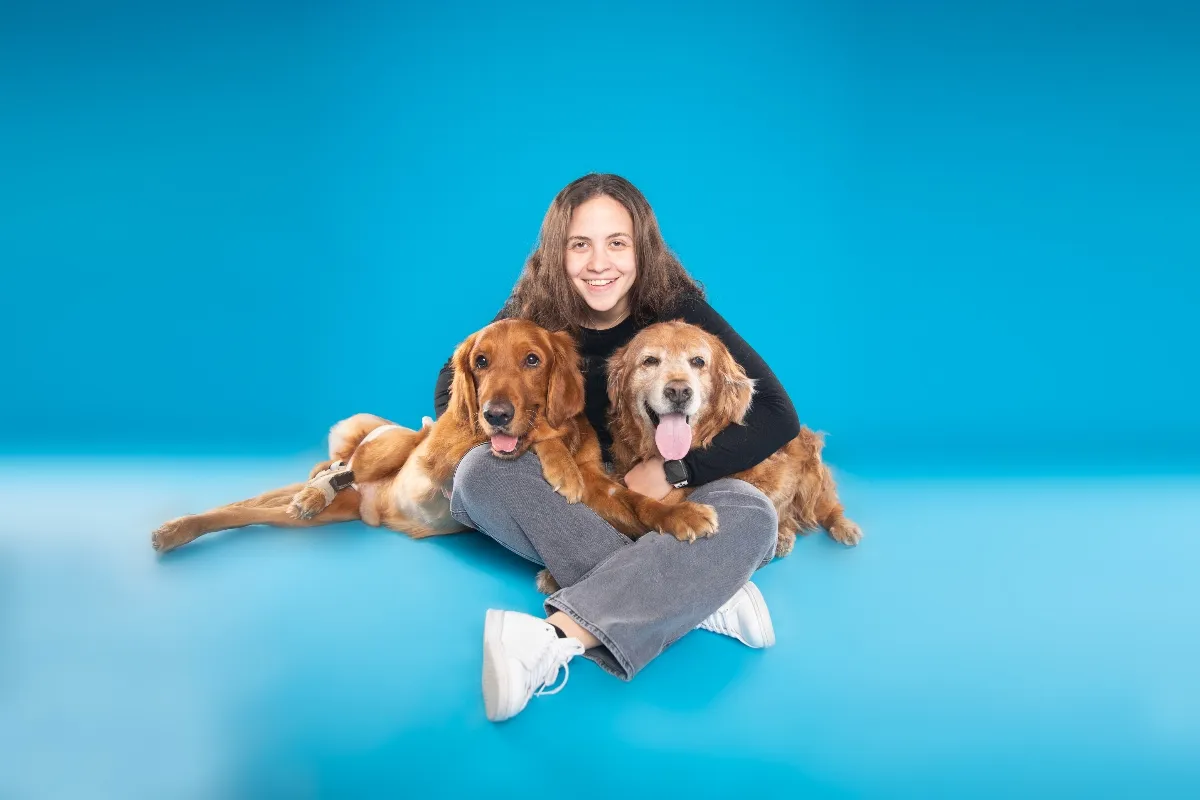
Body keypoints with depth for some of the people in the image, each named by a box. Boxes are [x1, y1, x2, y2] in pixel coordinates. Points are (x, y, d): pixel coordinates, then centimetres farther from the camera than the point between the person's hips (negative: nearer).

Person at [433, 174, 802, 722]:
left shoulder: (676, 308, -13)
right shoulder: (534, 310, -9)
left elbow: (778, 415, -15)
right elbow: (452, 387, 0)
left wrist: (673, 470, -25)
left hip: (667, 493, -1)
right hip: (566, 494, 2)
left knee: (750, 513, -32)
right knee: (479, 473, -29)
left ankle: (556, 638, -49)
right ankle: (693, 595, -36)